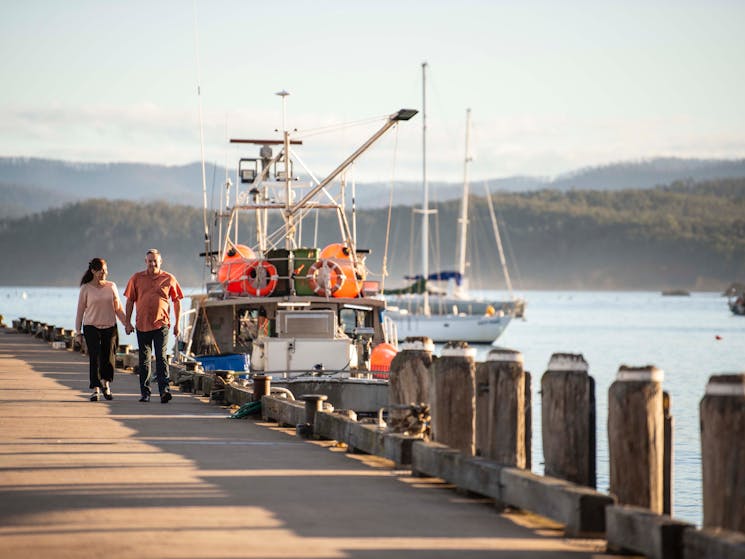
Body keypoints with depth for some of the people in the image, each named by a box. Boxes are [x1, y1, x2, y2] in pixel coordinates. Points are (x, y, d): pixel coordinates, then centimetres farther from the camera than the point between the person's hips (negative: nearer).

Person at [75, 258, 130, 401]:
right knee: (95, 358, -5)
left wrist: (126, 323, 7)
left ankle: (106, 384, 22)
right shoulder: (86, 288, 0)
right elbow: (80, 310, 4)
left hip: (110, 326, 2)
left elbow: (118, 308, 14)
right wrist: (78, 331, 3)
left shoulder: (111, 286, 7)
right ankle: (96, 389, 2)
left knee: (109, 358, -2)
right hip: (91, 327, -2)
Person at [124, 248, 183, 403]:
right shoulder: (137, 278, 6)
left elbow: (177, 301, 9)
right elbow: (130, 301, 10)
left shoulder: (169, 279, 3)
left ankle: (164, 390, -17)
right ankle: (145, 393, 15)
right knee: (144, 360, 8)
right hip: (142, 325, 2)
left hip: (161, 325, -2)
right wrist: (128, 322, 5)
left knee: (161, 358, -11)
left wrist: (177, 324, 6)